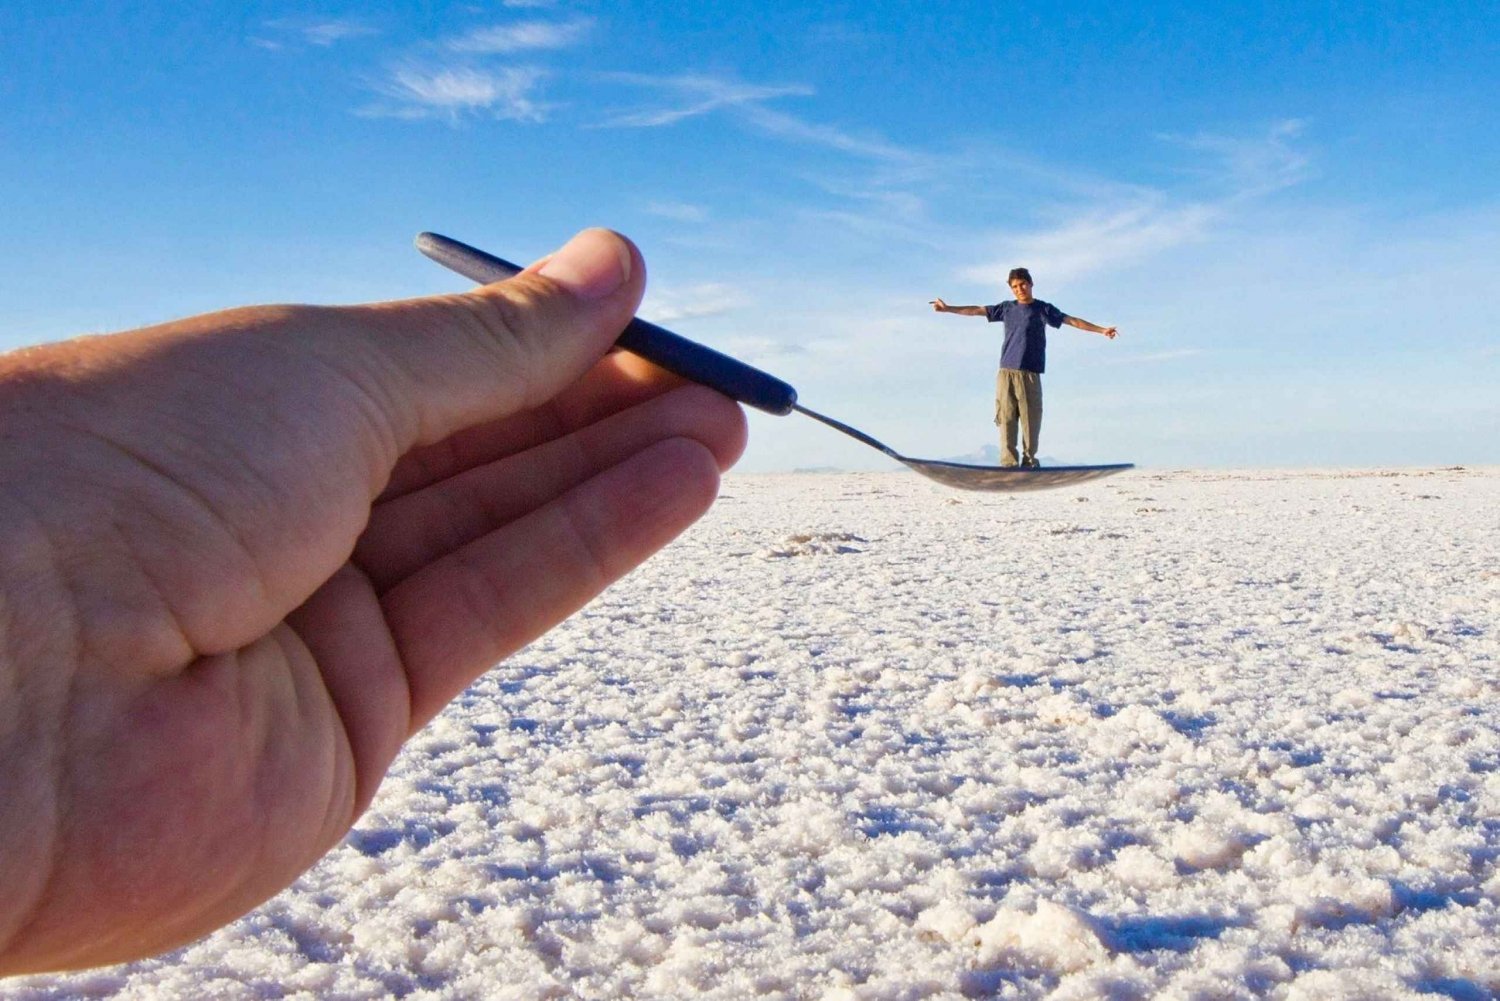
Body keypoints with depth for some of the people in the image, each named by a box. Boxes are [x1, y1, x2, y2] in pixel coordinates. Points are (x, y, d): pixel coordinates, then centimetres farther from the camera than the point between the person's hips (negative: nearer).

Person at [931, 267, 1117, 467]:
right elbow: (976, 310, 19)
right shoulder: (1007, 308, 15)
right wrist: (948, 308, 17)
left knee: (1031, 419, -6)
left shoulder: (1043, 308, 8)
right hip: (1006, 372, 2)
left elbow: (1072, 321, 4)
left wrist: (1101, 330, -3)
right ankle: (1008, 462, -5)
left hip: (1030, 374, -2)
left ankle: (1029, 460, 2)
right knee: (1006, 419, -5)